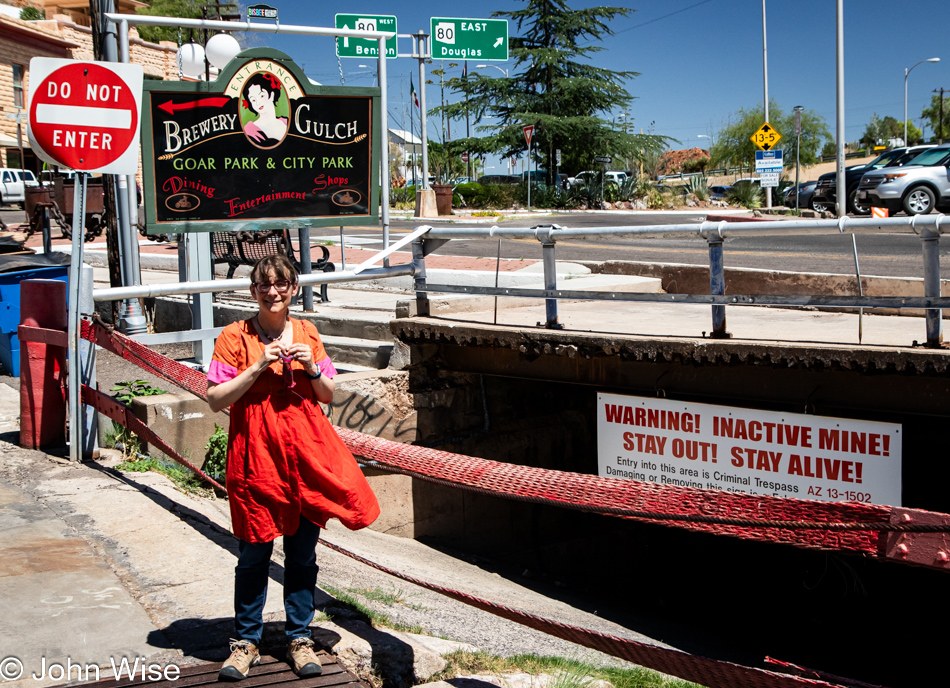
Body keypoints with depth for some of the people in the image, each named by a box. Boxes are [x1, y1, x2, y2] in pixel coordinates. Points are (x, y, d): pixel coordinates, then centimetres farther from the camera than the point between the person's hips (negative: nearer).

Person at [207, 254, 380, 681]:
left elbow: (328, 395, 14)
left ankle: (299, 638, 21)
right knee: (254, 553, 3)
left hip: (306, 450, 3)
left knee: (302, 552, 8)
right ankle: (246, 641, 19)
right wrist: (259, 366, -15)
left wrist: (311, 370, -6)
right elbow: (215, 400, -7)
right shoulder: (235, 337, -2)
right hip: (257, 453, -3)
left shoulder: (307, 334, 9)